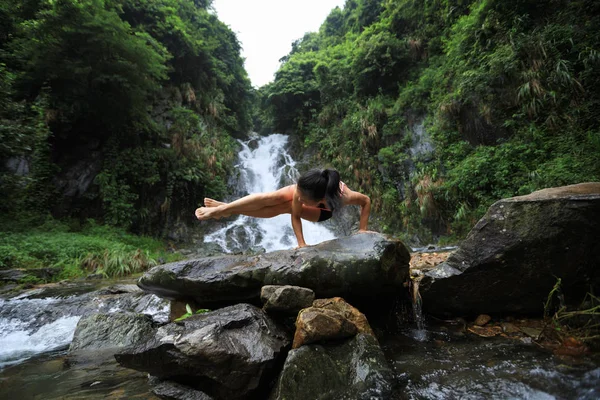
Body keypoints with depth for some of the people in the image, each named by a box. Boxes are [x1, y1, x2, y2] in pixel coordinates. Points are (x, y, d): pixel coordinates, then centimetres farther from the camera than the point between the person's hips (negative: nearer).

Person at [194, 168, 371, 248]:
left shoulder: (344, 196, -47)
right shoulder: (302, 189, -43)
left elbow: (366, 200, -27)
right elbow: (295, 215, -27)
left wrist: (362, 230, -26)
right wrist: (301, 244, -31)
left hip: (323, 211, -1)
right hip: (312, 193, 1)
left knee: (284, 207, -20)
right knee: (273, 197, -22)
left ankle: (229, 211, -11)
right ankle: (224, 208, -11)